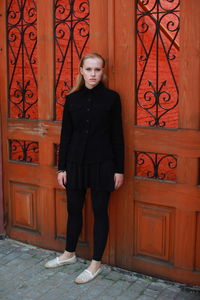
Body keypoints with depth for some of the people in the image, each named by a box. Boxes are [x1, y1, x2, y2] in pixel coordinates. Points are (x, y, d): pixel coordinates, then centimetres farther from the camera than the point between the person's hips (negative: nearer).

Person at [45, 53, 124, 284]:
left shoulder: (111, 98, -3)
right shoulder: (72, 98, 4)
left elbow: (117, 135, -2)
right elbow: (66, 134, 6)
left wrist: (119, 169, -3)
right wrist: (61, 167, 4)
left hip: (102, 164, -3)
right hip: (76, 163, 3)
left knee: (100, 212, 6)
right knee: (74, 209, 15)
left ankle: (96, 263, 19)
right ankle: (69, 254, 35)